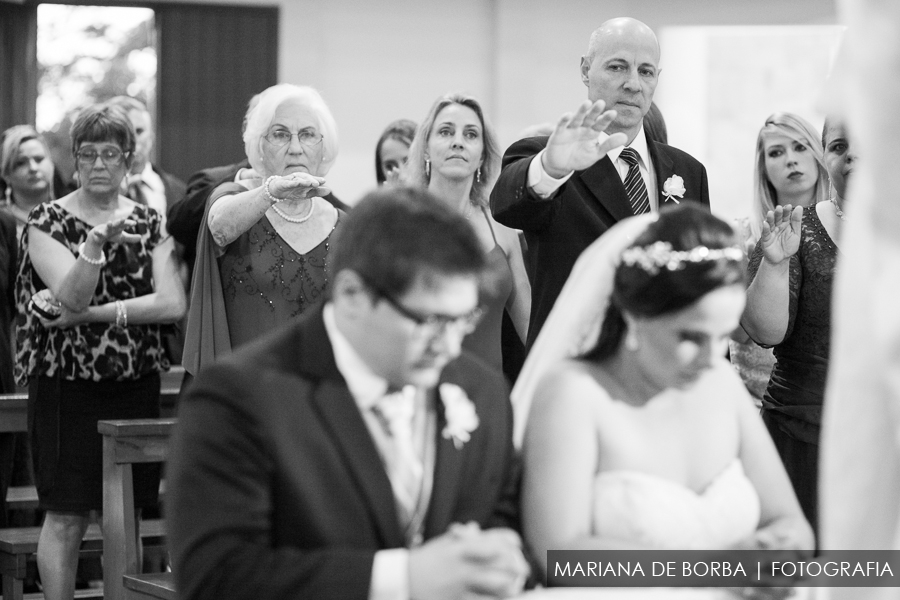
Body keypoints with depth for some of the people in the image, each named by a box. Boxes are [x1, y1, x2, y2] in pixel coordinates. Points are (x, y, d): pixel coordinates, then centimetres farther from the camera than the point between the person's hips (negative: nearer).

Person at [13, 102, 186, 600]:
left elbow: (173, 304, -6)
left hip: (135, 385, 3)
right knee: (66, 518, -3)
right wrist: (95, 244, -33)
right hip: (65, 385, -3)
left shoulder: (149, 223, 8)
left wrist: (91, 314, -13)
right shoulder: (47, 221, -1)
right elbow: (72, 296, -15)